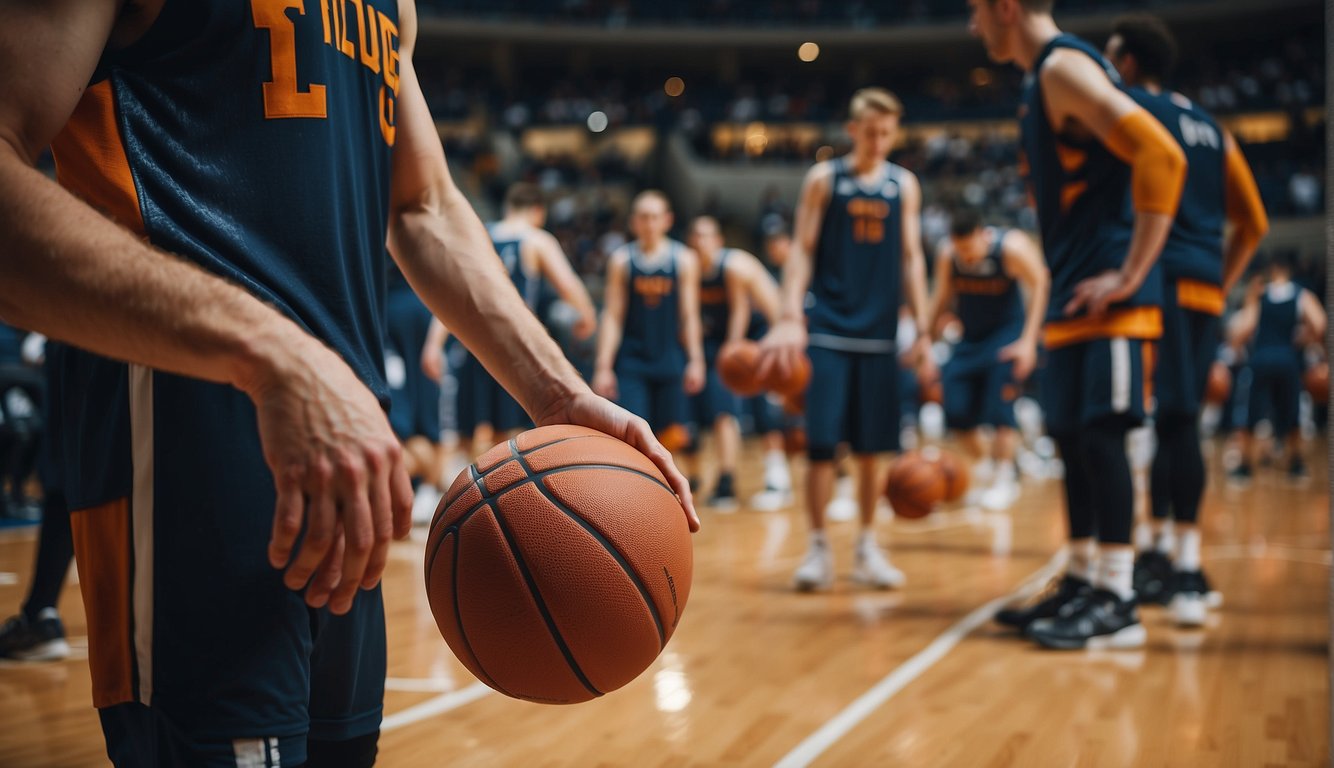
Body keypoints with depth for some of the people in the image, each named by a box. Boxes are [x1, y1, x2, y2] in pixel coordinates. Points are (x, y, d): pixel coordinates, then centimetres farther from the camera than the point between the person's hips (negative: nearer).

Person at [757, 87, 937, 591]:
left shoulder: (904, 185, 9)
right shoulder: (824, 178, 1)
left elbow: (911, 258, 10)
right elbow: (802, 251, -2)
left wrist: (922, 331, 5)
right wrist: (790, 318, -14)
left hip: (878, 332, 3)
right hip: (826, 329, -3)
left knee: (872, 447, 6)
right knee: (821, 444, -6)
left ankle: (867, 549, 17)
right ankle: (818, 549, 4)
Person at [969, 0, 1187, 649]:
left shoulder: (1064, 67, -11)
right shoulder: (1044, 80, 19)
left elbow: (1162, 156, -22)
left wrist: (1131, 274, -22)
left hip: (1107, 300, -10)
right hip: (1074, 299, 10)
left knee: (1101, 435, -9)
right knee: (1073, 438, 12)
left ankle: (1118, 602, -5)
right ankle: (1082, 582, 20)